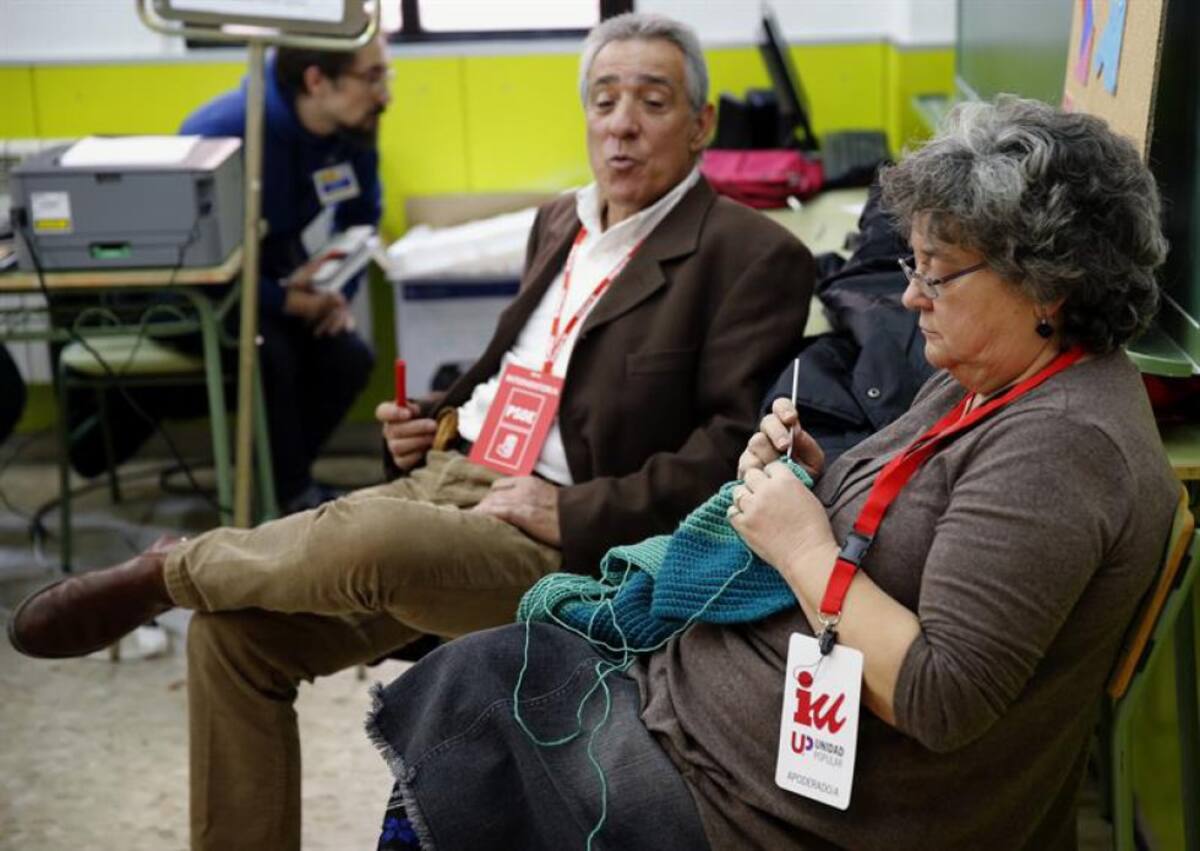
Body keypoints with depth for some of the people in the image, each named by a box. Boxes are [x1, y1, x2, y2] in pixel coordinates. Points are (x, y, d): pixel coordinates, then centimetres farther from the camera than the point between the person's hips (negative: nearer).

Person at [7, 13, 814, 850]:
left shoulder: (754, 256, -6)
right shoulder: (561, 222, 18)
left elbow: (735, 446, -13)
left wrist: (574, 515, -19)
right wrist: (434, 419, 9)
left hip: (565, 541, -8)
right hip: (447, 479, 8)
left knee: (373, 535, -34)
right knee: (233, 626, -6)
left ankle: (167, 567, -5)